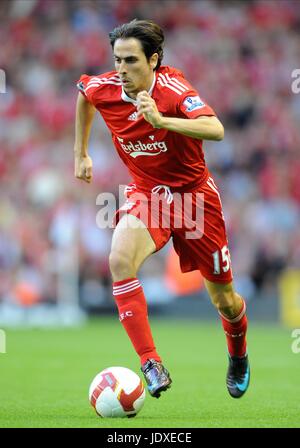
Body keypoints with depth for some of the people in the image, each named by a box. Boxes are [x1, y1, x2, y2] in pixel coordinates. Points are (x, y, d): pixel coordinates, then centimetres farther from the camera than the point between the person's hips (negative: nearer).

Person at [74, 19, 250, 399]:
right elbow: (82, 92, 15)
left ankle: (238, 357, 43)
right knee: (119, 260, -30)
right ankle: (150, 364, -28)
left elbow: (216, 129, -41)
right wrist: (81, 154, 16)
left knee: (224, 300, 8)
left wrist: (161, 120, -52)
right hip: (146, 192, 3)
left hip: (193, 193, -3)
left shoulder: (172, 87, -25)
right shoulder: (103, 89, -12)